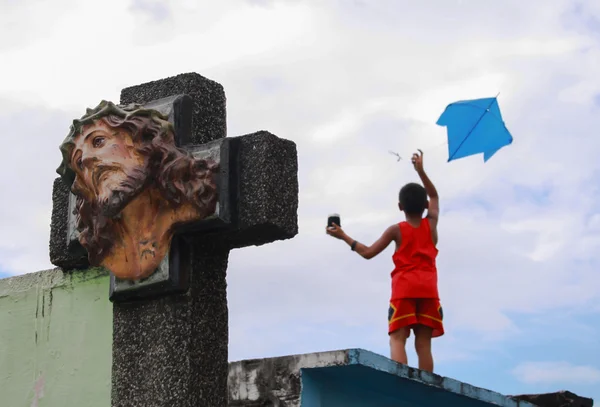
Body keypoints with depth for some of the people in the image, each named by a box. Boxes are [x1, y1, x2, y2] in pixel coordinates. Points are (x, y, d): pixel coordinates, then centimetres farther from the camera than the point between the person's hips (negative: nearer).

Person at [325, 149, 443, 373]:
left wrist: (343, 236, 17)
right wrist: (420, 170, 29)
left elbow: (368, 253, 8)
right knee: (423, 343, 0)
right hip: (428, 290, 3)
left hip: (404, 289, -3)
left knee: (397, 339, -9)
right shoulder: (431, 224, 11)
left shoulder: (396, 230, 4)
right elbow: (434, 196, 30)